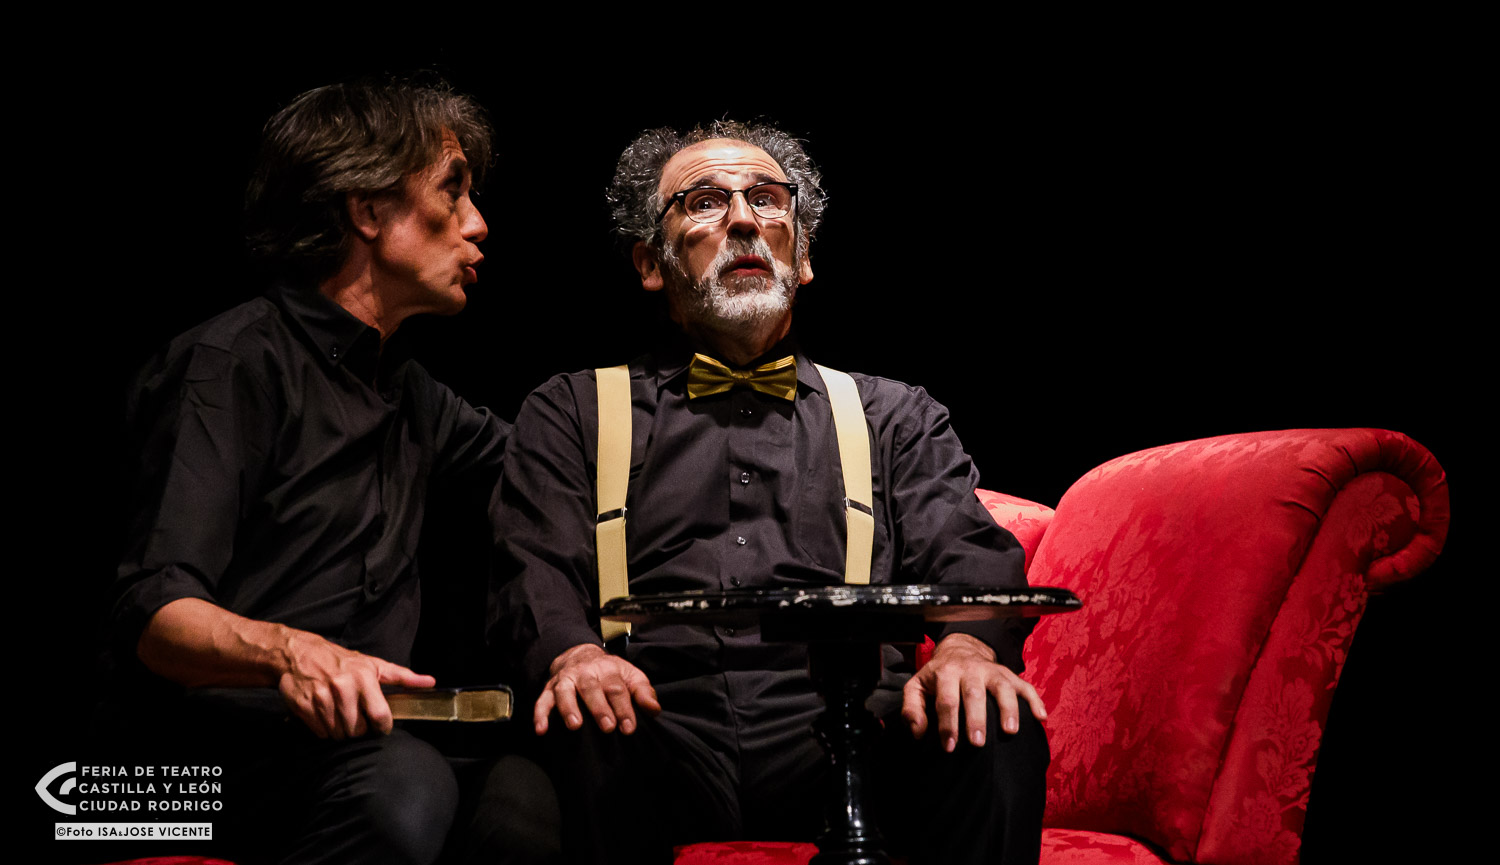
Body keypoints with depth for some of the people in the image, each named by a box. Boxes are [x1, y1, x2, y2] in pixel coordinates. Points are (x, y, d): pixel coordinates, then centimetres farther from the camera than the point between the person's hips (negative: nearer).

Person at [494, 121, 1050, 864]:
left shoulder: (893, 415, 26)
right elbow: (541, 571, 8)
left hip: (842, 723, 2)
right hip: (660, 724, -1)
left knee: (997, 738, -32)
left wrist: (969, 647, -16)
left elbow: (965, 551, 10)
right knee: (585, 742, -38)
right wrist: (573, 655, -18)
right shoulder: (572, 412, 23)